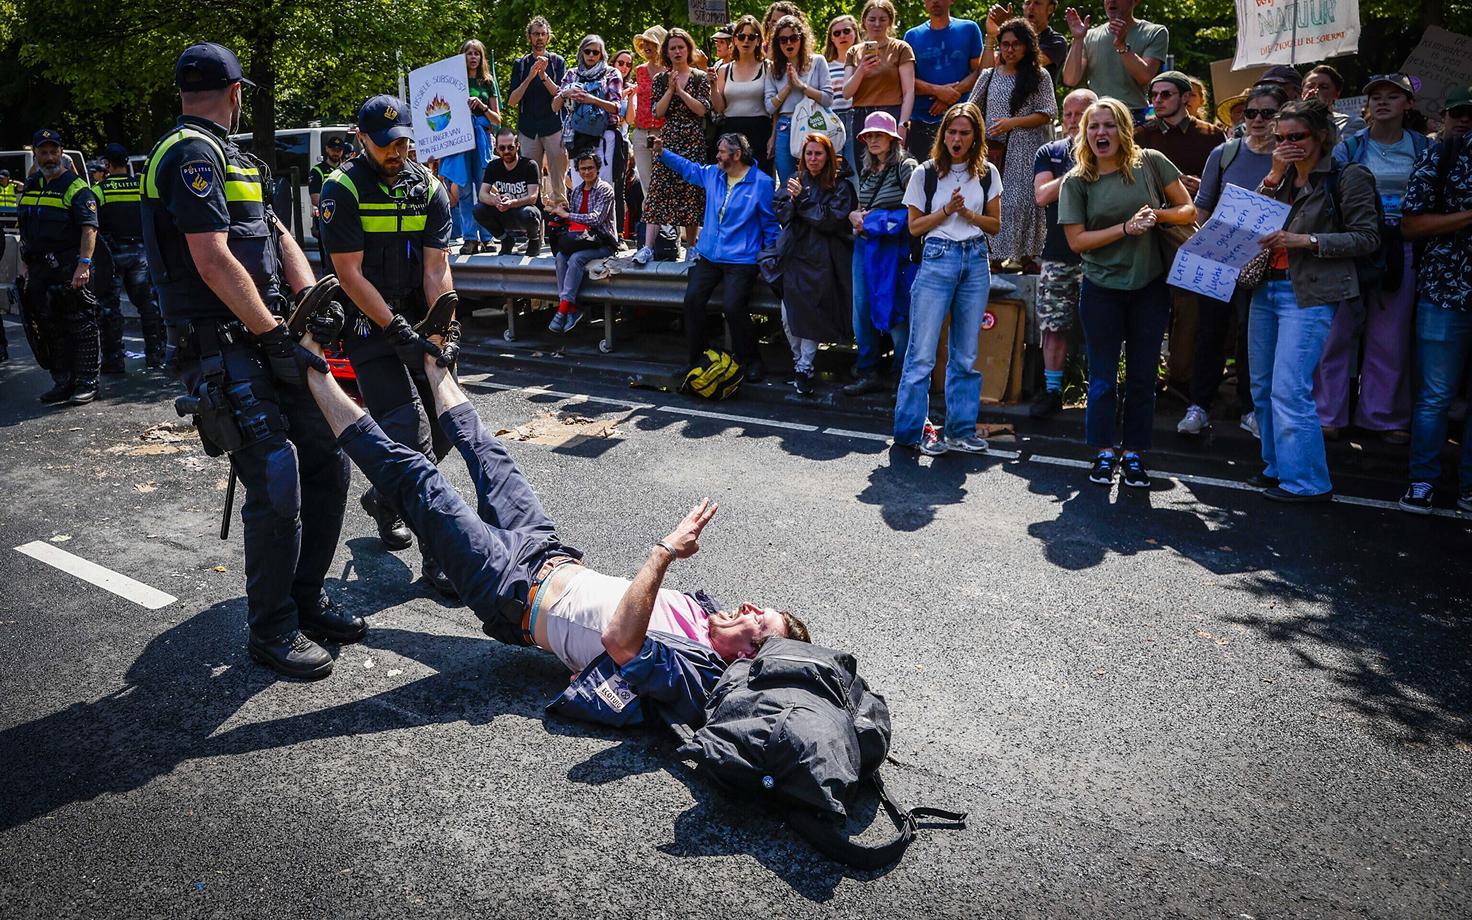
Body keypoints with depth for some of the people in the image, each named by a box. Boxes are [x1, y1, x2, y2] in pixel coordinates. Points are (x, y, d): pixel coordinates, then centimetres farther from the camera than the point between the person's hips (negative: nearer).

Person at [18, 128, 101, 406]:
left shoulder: (76, 188, -6)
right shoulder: (30, 186, 17)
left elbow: (89, 229, -16)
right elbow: (24, 230, 23)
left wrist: (83, 265, -25)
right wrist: (24, 264, 16)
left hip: (71, 270, -7)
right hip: (39, 271, 8)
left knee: (81, 326, -3)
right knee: (51, 329, 11)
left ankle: (87, 383, 2)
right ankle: (63, 382, 19)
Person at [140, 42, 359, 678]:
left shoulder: (224, 157, 21)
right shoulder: (193, 153, -10)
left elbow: (276, 234, 17)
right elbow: (213, 262, -19)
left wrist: (310, 298, 0)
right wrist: (277, 338, -18)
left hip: (264, 345, 10)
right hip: (223, 355, -10)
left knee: (326, 466, 10)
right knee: (277, 488, -12)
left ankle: (306, 599, 23)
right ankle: (271, 631, 4)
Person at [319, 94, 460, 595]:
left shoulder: (429, 189, 5)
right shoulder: (342, 189, -8)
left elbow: (436, 266, -2)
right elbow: (350, 273, -13)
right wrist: (398, 330, -20)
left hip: (418, 318, 6)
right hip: (369, 323, -5)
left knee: (444, 427, 6)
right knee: (408, 431, -16)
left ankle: (383, 498, 33)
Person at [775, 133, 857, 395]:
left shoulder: (840, 187, 3)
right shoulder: (795, 181, 14)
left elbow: (832, 219, -10)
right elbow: (779, 213, 9)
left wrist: (802, 199, -10)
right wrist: (792, 199, -11)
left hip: (822, 260, -3)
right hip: (794, 255, 3)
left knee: (812, 314, -8)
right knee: (788, 315, -2)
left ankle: (804, 368, 2)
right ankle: (798, 359, 20)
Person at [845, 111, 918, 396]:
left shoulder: (905, 167, -5)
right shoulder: (867, 172, 17)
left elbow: (913, 210, -12)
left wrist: (873, 220, -9)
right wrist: (855, 216, 5)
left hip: (893, 248, -7)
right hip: (864, 246, 7)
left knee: (895, 313, -5)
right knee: (862, 310, 7)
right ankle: (867, 372, 17)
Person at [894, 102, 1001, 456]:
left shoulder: (987, 173, 9)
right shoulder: (925, 173, 1)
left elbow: (995, 224, 10)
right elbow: (914, 226, 2)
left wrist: (967, 213, -7)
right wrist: (946, 211, -12)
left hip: (976, 260, 3)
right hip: (937, 258, -3)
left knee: (966, 353, 7)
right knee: (922, 350, -7)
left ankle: (960, 430, 15)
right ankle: (910, 429, 2)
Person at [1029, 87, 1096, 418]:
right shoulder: (1049, 153, 10)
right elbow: (1042, 195, -5)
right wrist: (1078, 170, -9)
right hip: (1058, 254, 2)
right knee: (1054, 326, 4)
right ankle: (1052, 390, 12)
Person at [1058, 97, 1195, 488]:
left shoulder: (1150, 163, -1)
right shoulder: (1076, 181, -3)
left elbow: (1188, 210, 4)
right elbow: (1077, 240, -9)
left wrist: (1158, 214, -16)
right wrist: (1126, 227, -18)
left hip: (1149, 286, 1)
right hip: (1102, 289, -1)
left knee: (1143, 375, 7)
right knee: (1103, 377, 5)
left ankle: (1134, 455, 19)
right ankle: (1104, 454, 19)